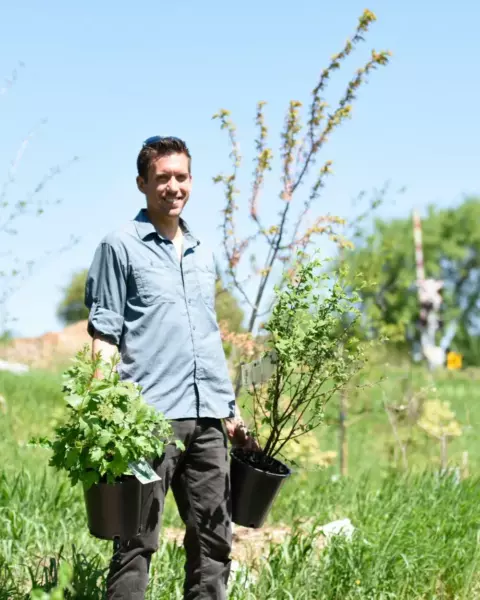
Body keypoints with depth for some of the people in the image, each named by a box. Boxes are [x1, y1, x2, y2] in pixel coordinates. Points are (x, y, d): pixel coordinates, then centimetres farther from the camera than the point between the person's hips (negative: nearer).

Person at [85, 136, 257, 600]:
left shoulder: (203, 254, 20)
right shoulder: (120, 247, 2)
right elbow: (104, 333, -4)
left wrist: (232, 412, 20)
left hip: (208, 420, 6)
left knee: (214, 539, 8)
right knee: (138, 542, -4)